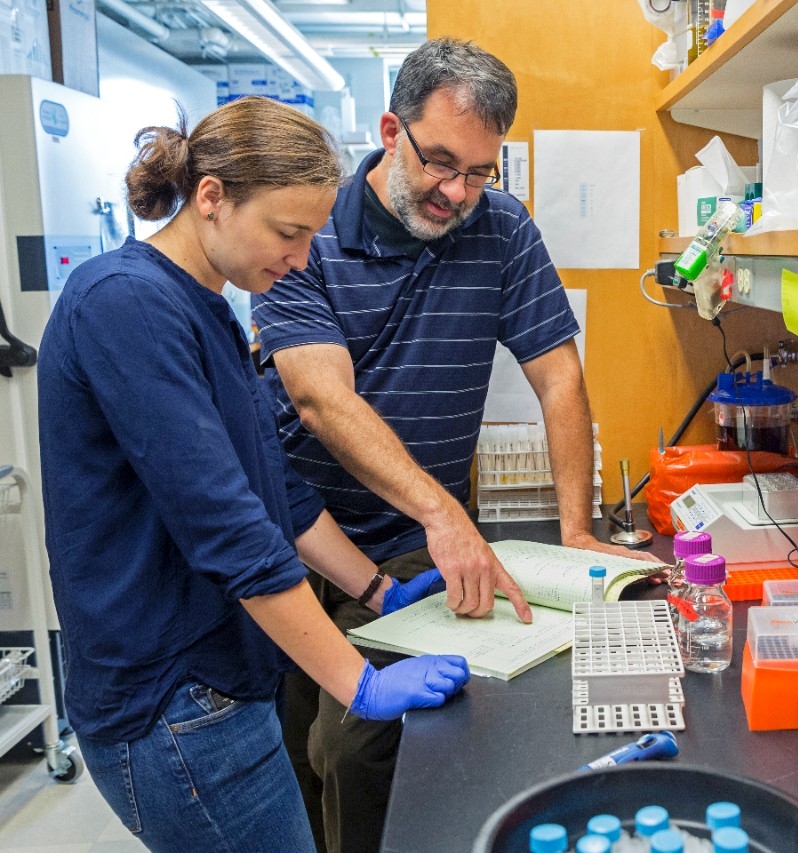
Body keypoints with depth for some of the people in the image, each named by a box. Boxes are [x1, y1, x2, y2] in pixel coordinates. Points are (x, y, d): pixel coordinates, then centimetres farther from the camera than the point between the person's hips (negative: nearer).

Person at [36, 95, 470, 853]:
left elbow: (273, 488, 12)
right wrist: (362, 684, -21)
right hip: (172, 707, -9)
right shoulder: (126, 303, -21)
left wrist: (382, 593, 10)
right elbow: (223, 525, -26)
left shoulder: (204, 310, 9)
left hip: (222, 674, 9)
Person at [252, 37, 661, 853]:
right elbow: (324, 401, -21)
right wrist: (443, 514, -31)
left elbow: (559, 378, -2)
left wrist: (577, 531, -9)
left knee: (352, 747, -9)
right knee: (279, 745, 9)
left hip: (408, 548, 1)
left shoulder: (503, 231, -3)